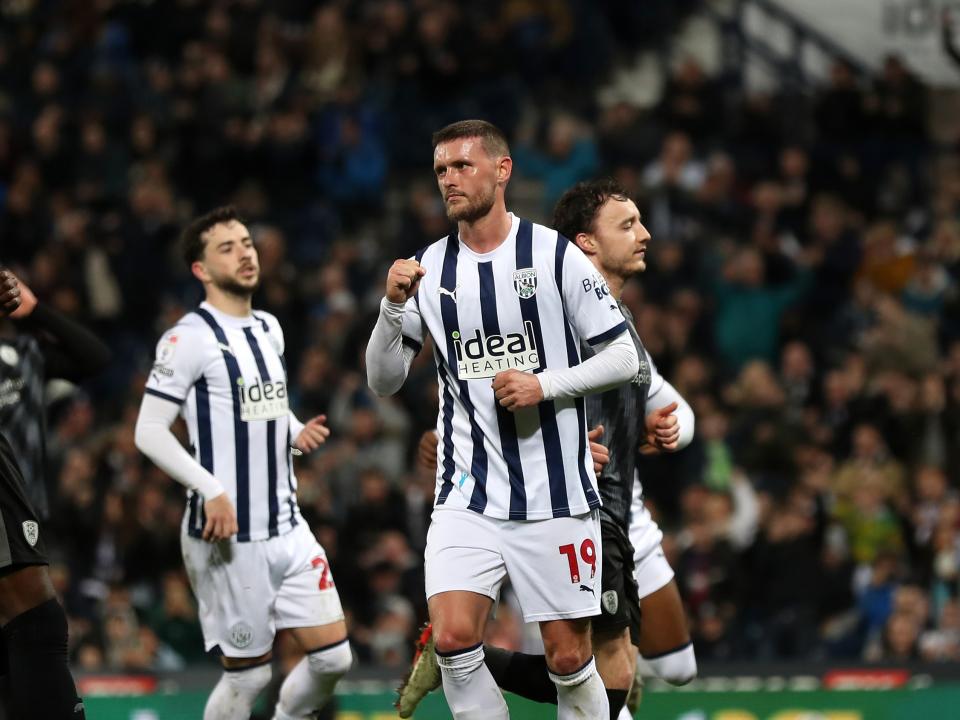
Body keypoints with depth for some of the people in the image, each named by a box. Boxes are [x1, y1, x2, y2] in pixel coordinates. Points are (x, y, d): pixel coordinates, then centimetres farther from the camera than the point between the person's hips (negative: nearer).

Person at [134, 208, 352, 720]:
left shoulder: (268, 329, 14)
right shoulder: (190, 338, -11)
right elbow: (149, 432, -14)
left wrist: (298, 432, 7)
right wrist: (210, 490, -24)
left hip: (287, 527, 7)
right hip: (229, 537, -7)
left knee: (333, 657, 3)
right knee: (248, 673, -3)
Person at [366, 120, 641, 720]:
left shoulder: (555, 255, -4)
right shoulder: (428, 267, 6)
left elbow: (624, 358, -1)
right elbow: (383, 382, 8)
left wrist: (546, 385, -16)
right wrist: (394, 307, -8)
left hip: (557, 491, -2)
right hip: (467, 494, 2)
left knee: (570, 658, 0)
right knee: (453, 637, -15)